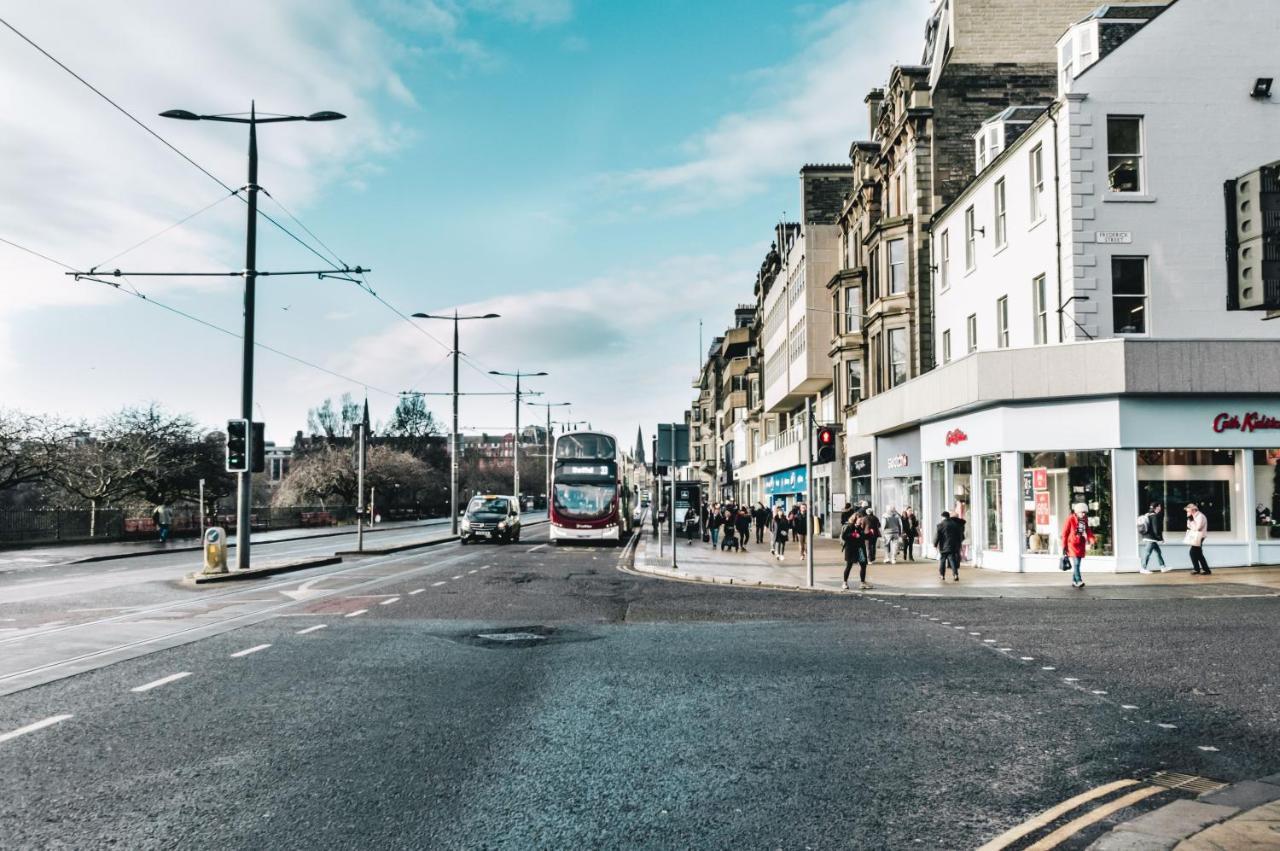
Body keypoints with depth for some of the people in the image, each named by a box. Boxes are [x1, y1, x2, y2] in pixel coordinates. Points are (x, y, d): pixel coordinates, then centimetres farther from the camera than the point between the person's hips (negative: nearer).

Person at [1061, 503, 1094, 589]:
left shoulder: (1085, 520, 9)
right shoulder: (1070, 520, -9)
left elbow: (1088, 531, 12)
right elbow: (1064, 533, -7)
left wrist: (1091, 540, -8)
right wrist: (1064, 546, -8)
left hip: (1081, 545, 6)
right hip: (1072, 544, -6)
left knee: (1077, 564, 9)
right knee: (1076, 563, -15)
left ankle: (1074, 582, 18)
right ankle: (1079, 581, -18)